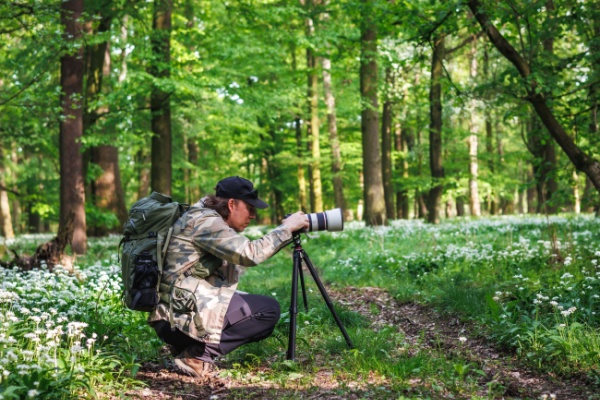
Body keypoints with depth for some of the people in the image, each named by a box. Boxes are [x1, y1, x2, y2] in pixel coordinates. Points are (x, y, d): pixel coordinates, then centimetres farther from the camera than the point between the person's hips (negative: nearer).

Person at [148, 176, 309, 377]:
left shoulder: (207, 219, 18)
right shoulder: (204, 221, -12)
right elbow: (250, 254, -20)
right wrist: (285, 228, -10)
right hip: (184, 314, -10)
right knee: (269, 310, -8)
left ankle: (190, 348, 8)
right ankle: (200, 355, -12)